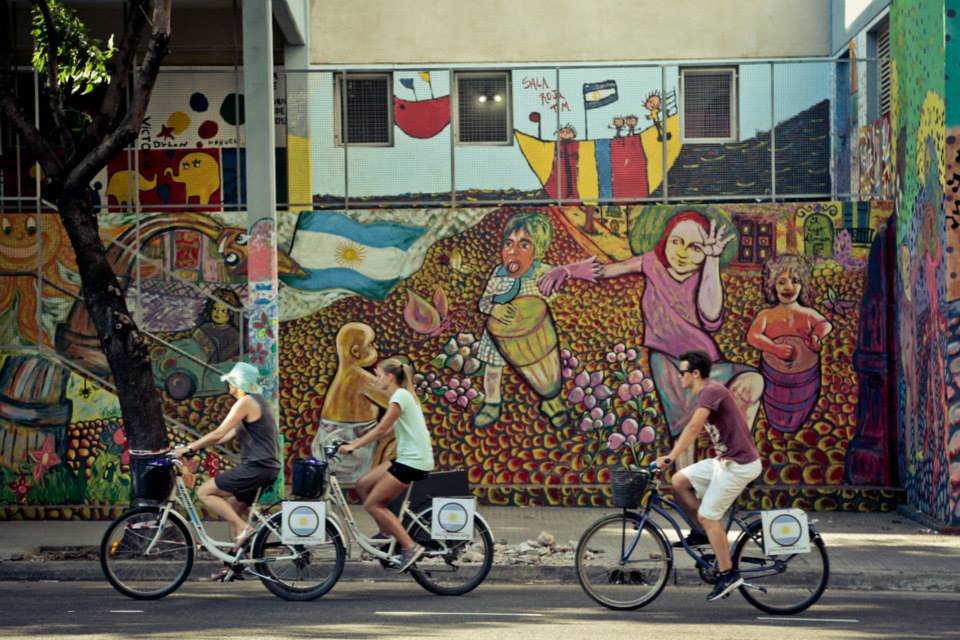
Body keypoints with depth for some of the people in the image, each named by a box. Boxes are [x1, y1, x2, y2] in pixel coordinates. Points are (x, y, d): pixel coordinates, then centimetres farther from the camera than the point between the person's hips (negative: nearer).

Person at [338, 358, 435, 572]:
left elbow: (381, 429, -17)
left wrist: (353, 446, -14)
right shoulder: (402, 395, 17)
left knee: (372, 504, -7)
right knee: (363, 485, 10)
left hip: (413, 461, -10)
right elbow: (386, 431, 17)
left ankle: (410, 546, -8)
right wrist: (356, 442, 13)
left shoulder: (400, 396, -13)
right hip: (407, 458, 10)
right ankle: (387, 532, 16)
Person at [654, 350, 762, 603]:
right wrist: (671, 455, 17)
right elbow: (693, 431, 20)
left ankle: (727, 574, 0)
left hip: (738, 464, -9)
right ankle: (702, 533, 15)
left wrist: (670, 457, -30)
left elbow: (693, 427, -29)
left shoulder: (712, 391, -17)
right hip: (725, 460, 9)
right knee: (679, 480, 5)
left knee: (708, 515, -6)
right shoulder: (707, 393, 14)